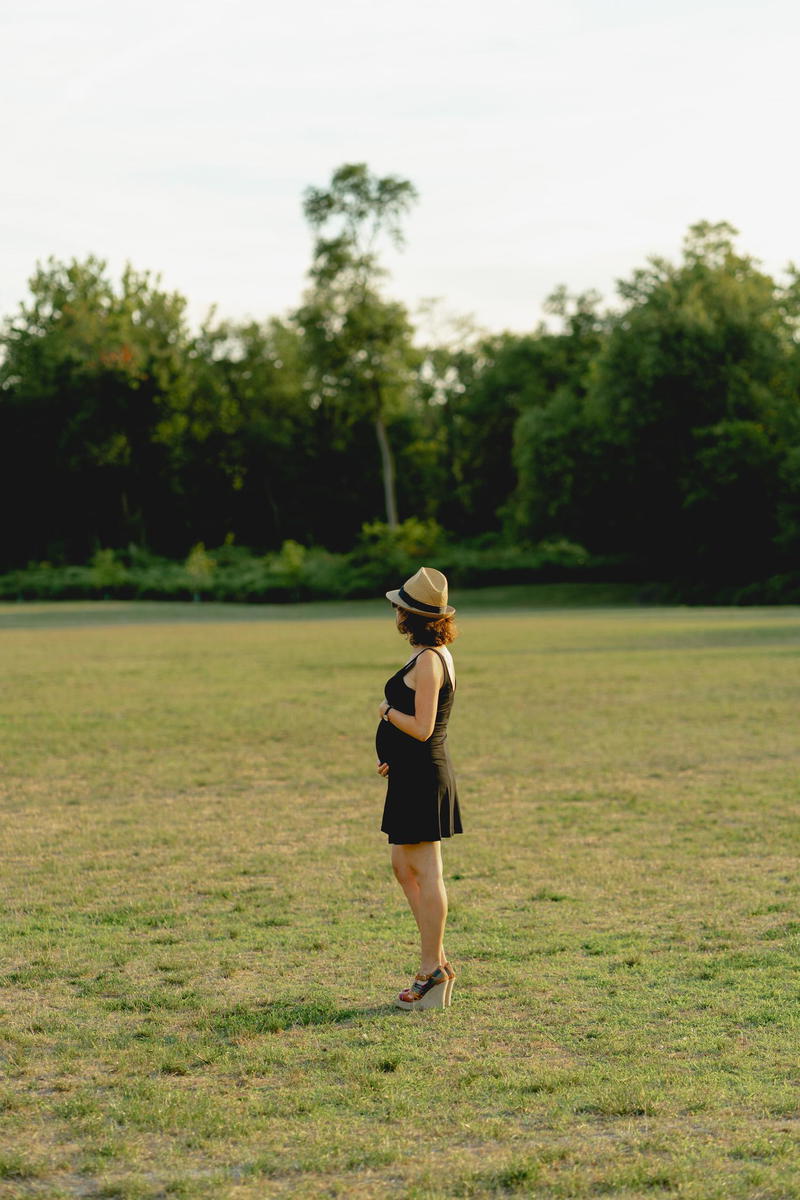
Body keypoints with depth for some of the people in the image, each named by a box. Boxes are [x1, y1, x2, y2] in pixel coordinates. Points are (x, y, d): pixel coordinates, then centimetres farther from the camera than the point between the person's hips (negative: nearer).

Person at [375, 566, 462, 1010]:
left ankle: (433, 970, 2)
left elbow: (421, 728, -23)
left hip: (421, 775, -10)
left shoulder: (428, 660, -18)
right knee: (404, 865, 16)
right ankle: (438, 961, 19)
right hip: (414, 773, 10)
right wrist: (393, 755, 11)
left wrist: (387, 710, -6)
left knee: (426, 872, -4)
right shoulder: (438, 655, 13)